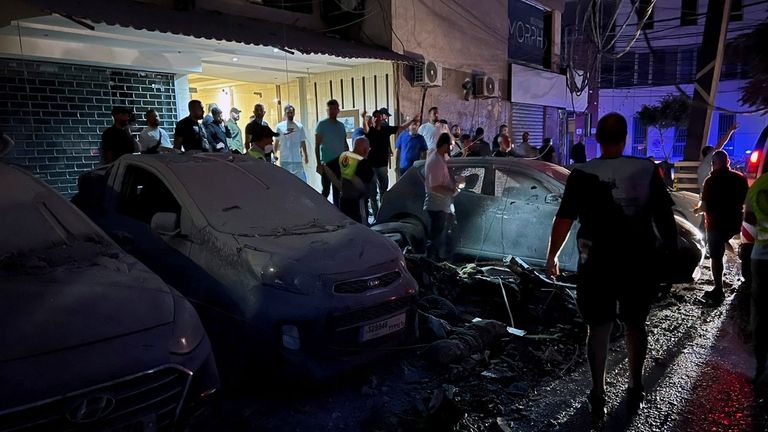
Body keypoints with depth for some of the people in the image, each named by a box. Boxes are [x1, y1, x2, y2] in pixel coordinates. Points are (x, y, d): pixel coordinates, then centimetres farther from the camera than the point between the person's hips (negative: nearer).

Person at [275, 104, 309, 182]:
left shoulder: (299, 126, 2)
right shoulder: (280, 126, 1)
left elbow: (303, 142, 8)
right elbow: (277, 141, 8)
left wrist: (305, 155, 8)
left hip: (297, 159, 0)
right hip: (284, 159, 0)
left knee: (301, 179, -2)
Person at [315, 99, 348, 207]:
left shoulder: (341, 125, 12)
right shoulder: (322, 124, -3)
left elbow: (345, 144, 18)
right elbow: (317, 145, -7)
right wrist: (319, 164, -13)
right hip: (327, 163, -5)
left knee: (338, 191, 11)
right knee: (326, 191, -4)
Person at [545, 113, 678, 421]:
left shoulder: (583, 174, -10)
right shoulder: (647, 170, -6)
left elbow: (564, 220, -9)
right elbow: (664, 216, -3)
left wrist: (552, 256, 2)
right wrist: (671, 250, 10)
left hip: (598, 264, -2)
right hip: (639, 262, 2)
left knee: (598, 328, 10)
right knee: (635, 324, 18)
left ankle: (598, 396, 16)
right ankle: (635, 390, 31)